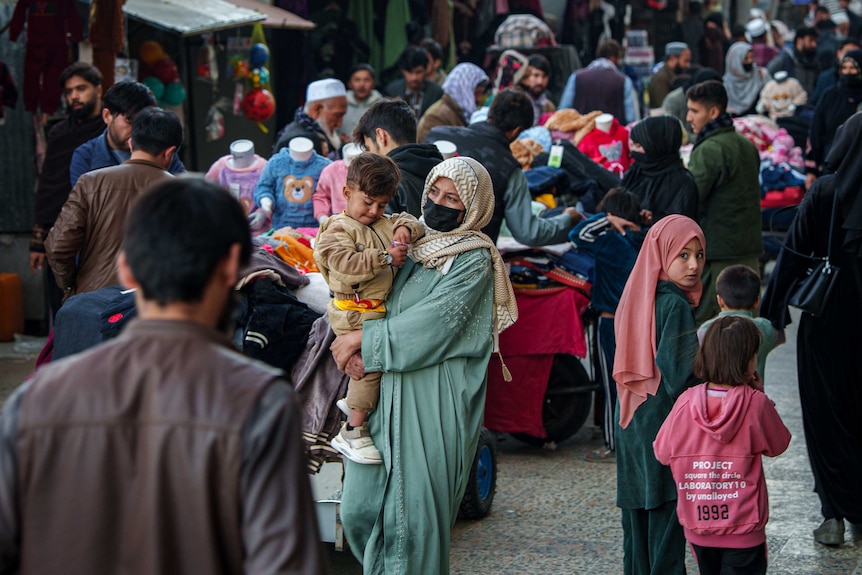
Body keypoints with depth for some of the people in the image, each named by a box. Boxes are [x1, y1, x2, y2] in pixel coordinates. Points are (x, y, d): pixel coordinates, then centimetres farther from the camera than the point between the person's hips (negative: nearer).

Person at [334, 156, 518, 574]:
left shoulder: (474, 260, -6)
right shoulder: (417, 245, 14)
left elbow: (435, 322, -17)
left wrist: (364, 338, -12)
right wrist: (358, 349, -5)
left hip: (435, 401, -7)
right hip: (390, 391, 7)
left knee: (412, 515, -4)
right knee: (359, 508, 5)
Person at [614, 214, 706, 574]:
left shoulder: (637, 299, 7)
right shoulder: (675, 305, -17)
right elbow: (682, 375, -19)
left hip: (632, 427, 8)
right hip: (665, 425, -8)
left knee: (639, 511, 15)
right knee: (667, 516, -2)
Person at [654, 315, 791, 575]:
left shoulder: (687, 401, -9)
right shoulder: (755, 403, -16)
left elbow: (662, 452, 1)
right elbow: (778, 444, 1)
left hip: (697, 526, 4)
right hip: (743, 528, -4)